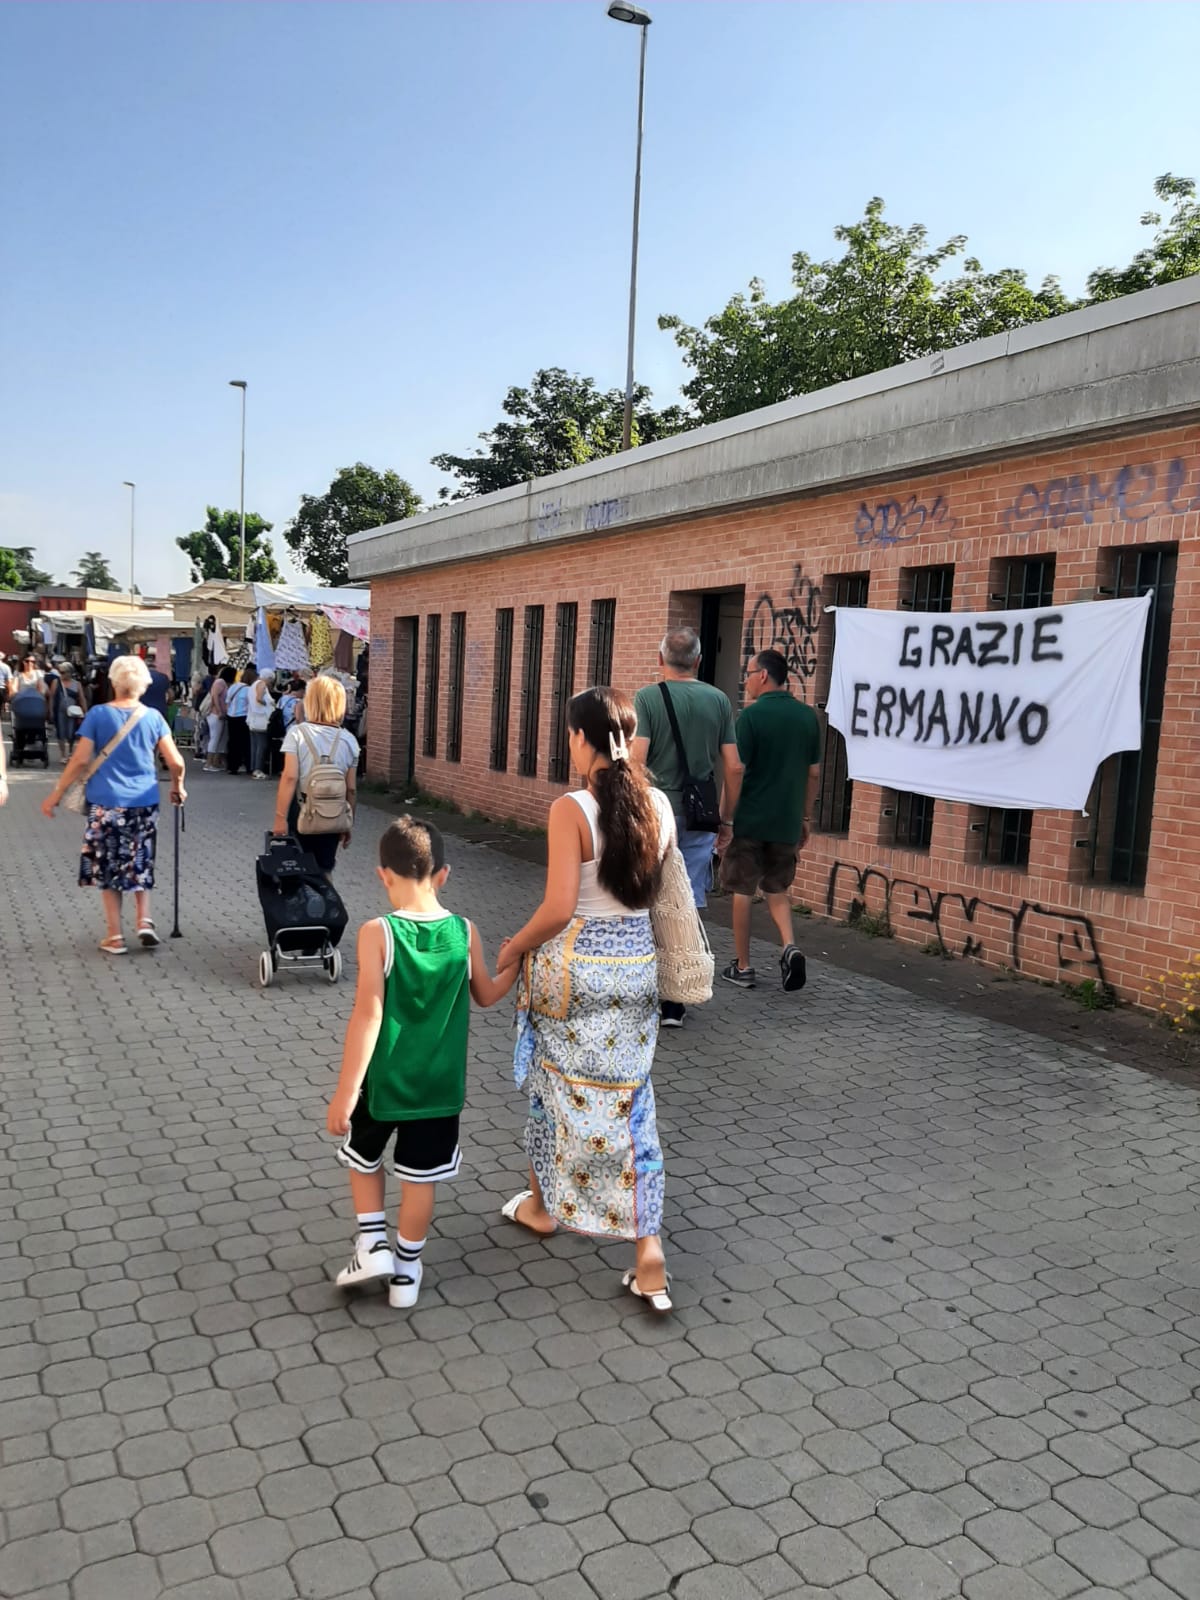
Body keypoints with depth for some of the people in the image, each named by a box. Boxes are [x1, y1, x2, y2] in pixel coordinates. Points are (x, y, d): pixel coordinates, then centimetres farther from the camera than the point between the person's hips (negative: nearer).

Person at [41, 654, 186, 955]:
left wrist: (56, 794, 2)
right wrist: (177, 788, 19)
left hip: (106, 803, -2)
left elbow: (80, 760, -7)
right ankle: (144, 921, 7)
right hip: (144, 803, 2)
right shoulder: (152, 717, 1)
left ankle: (115, 937, 11)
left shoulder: (98, 715, -4)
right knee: (140, 864, 18)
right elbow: (176, 763, 0)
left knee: (108, 866, 9)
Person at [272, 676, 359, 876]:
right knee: (325, 871, 11)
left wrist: (280, 817, -12)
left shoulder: (297, 733, -8)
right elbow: (351, 789, 2)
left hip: (301, 811, -2)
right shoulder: (349, 740, 0)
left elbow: (290, 777, -15)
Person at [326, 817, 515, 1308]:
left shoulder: (377, 933, -18)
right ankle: (406, 1270, 28)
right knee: (420, 1176, 16)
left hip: (384, 1080, -2)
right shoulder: (464, 931, -8)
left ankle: (373, 1244, 22)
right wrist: (516, 966, 26)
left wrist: (345, 1090, -15)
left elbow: (368, 1015, -20)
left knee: (363, 1157, 25)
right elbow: (485, 996, 8)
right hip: (439, 1083, 2)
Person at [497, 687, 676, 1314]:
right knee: (630, 1104, 10)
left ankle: (542, 1205, 40)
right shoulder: (658, 806, -1)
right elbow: (652, 890, 8)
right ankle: (648, 1252, 7)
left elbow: (558, 909, -20)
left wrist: (514, 950, -4)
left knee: (554, 1086, 19)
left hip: (573, 967, -4)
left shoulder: (571, 809, -18)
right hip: (637, 963, 5)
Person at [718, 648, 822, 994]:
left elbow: (736, 772, -14)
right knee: (776, 888, 20)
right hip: (787, 822, 5)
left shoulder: (752, 715, -12)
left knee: (743, 891, 8)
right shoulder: (808, 716, 4)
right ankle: (789, 947, 0)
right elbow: (814, 773, 9)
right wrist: (805, 817, 18)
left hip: (749, 821, -5)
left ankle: (742, 967, 15)